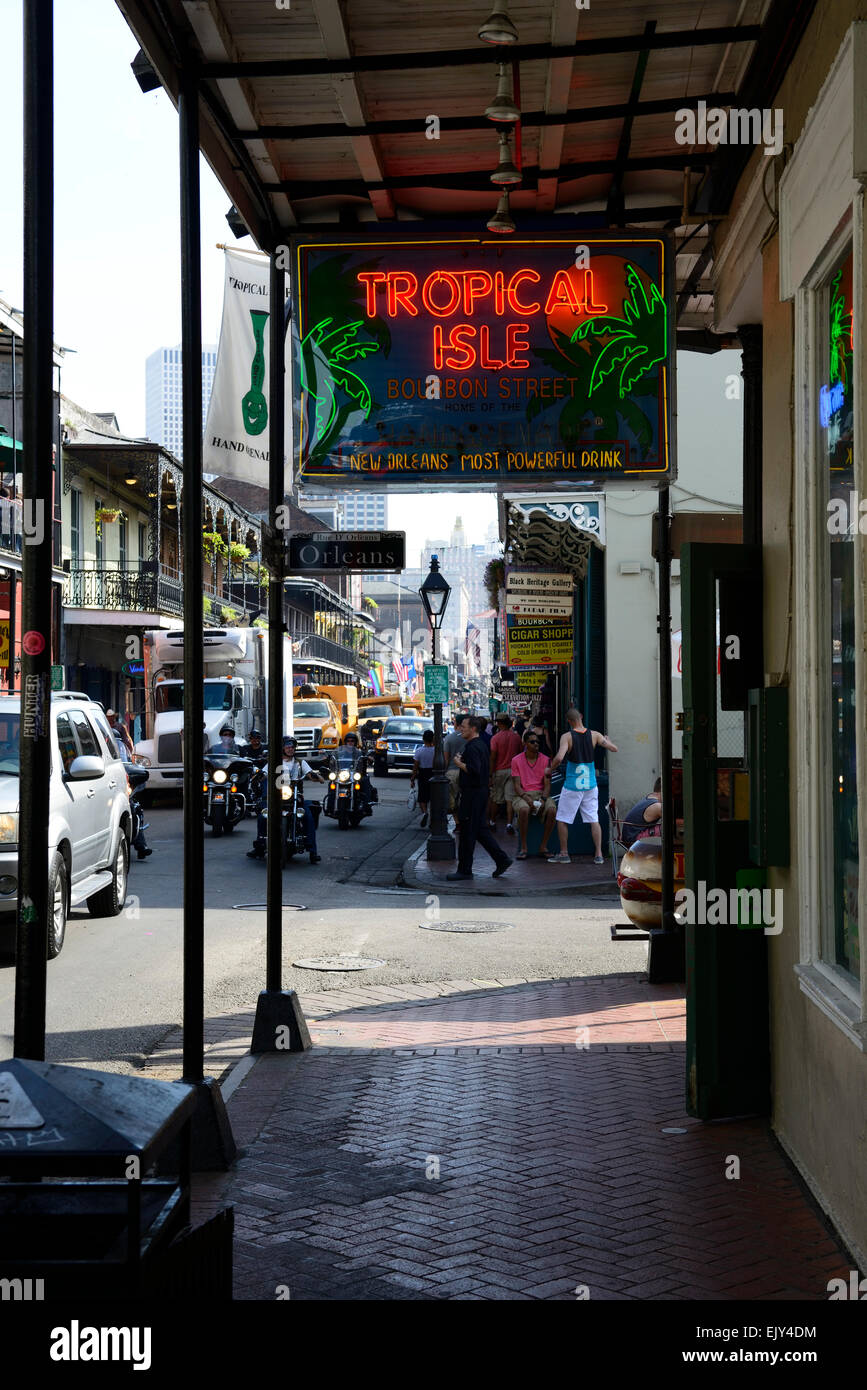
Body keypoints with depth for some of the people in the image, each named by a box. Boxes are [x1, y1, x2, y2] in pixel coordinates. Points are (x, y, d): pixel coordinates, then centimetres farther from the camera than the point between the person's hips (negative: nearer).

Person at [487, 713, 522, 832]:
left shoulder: (496, 738, -10)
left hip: (499, 770, -2)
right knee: (510, 799, -2)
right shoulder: (516, 737, 2)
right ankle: (509, 824, -10)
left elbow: (493, 758, -11)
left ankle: (492, 822, 21)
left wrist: (490, 775, -7)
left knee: (495, 799, 10)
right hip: (512, 770, 2)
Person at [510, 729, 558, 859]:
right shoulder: (516, 760, 3)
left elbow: (547, 784, 2)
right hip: (522, 794, -1)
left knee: (552, 809, -31)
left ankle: (543, 848, -22)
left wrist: (543, 799, -17)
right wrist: (526, 798, -21)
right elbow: (516, 785, -2)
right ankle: (523, 848, -25)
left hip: (541, 793, 1)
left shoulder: (545, 760, 6)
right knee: (524, 809, -37)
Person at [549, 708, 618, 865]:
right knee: (593, 820, 8)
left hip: (572, 786, -3)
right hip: (590, 785, 3)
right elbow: (614, 749, 0)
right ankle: (598, 854, 5)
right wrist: (607, 739, 21)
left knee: (562, 819, 10)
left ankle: (564, 854, 14)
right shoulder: (594, 735, -2)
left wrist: (551, 769, -4)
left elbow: (559, 758, -23)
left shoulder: (567, 737, -11)